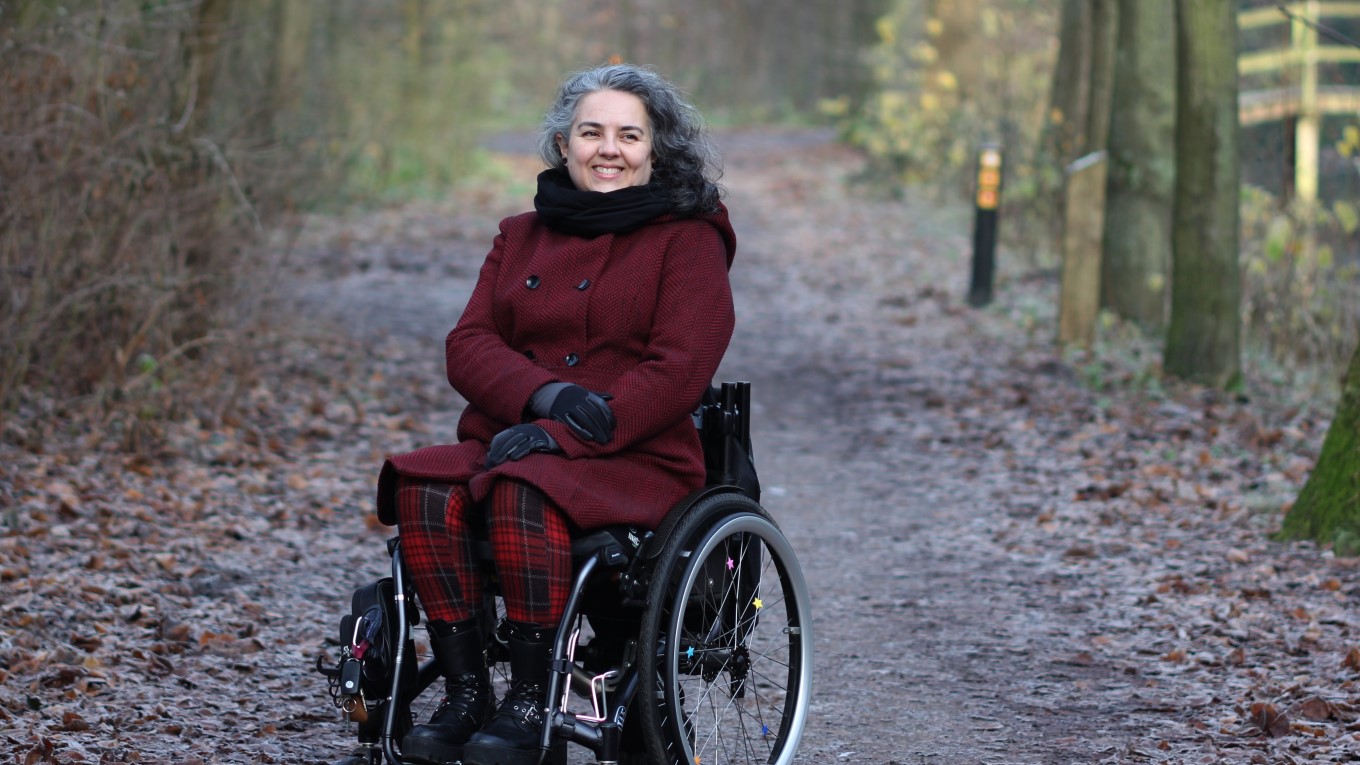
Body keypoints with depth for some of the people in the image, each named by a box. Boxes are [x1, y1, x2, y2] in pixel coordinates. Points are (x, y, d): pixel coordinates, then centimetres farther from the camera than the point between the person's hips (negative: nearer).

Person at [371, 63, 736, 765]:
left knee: (523, 496, -36)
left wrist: (556, 437, -19)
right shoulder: (521, 237, 18)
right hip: (511, 438, 5)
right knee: (424, 490, -27)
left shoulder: (687, 240, 3)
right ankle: (463, 693, -22)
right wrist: (547, 396, -15)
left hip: (637, 459, -5)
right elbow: (467, 345, 7)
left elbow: (677, 372, -9)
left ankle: (530, 702, -26)